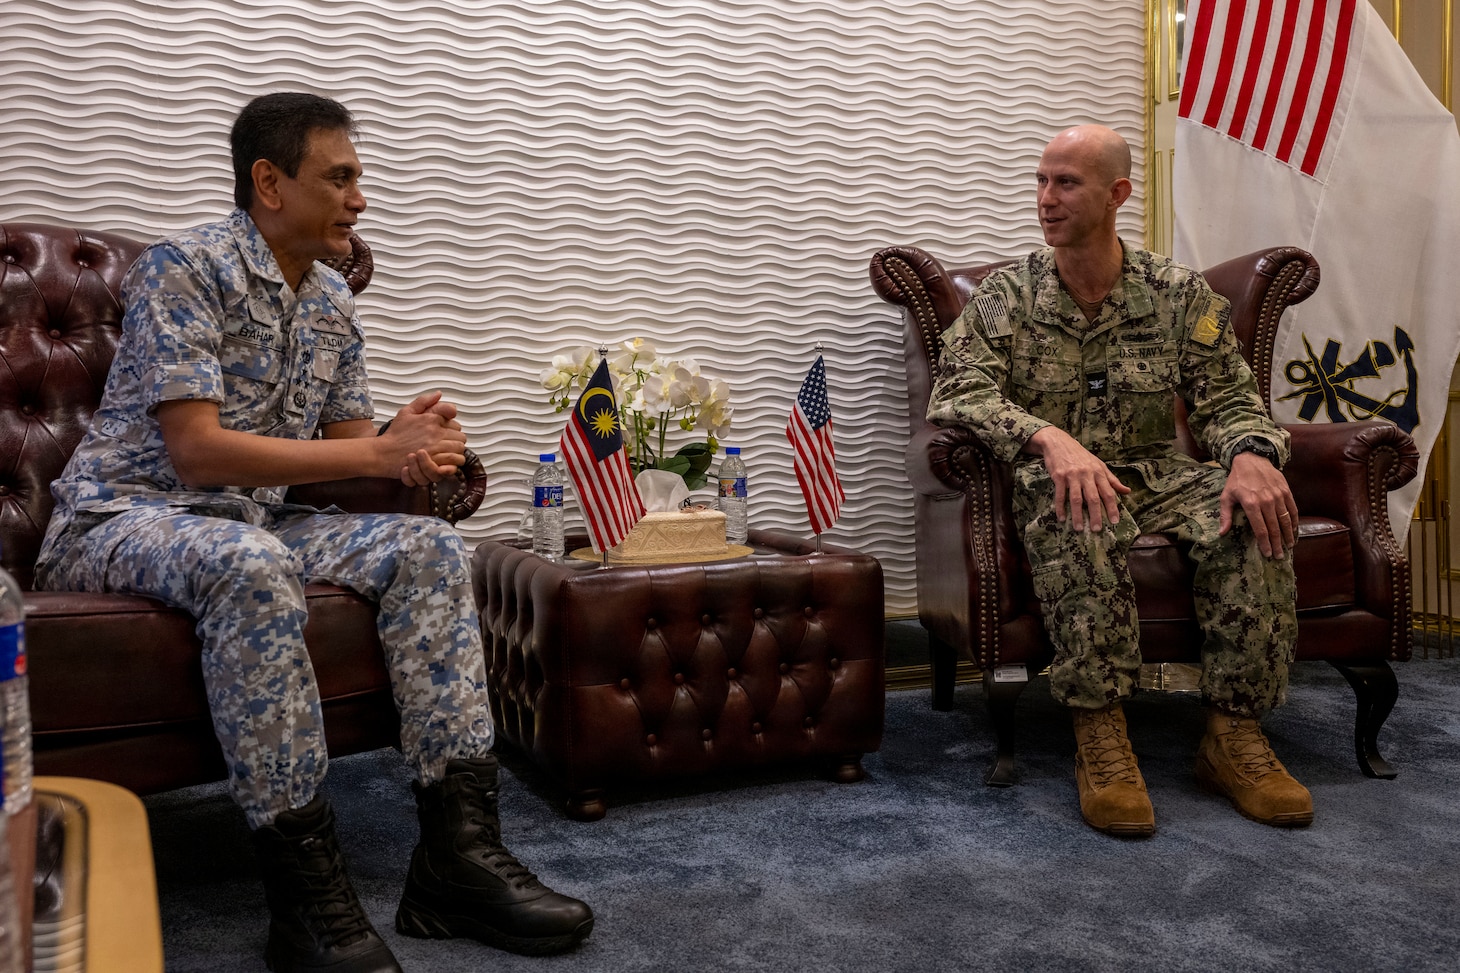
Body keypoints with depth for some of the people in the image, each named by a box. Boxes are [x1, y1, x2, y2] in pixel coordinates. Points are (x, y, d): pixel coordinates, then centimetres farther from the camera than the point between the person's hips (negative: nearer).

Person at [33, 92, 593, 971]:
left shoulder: (333, 302, 9)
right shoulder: (183, 269, -14)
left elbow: (352, 446, 9)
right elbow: (196, 449, -23)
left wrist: (415, 447, -16)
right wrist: (380, 452, -23)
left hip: (251, 522, 7)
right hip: (122, 517, -7)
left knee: (430, 549, -13)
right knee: (251, 563, -39)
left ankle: (459, 851, -17)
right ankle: (306, 890, -30)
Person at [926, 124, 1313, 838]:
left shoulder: (1179, 294, 6)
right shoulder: (1007, 295, 1)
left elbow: (1229, 400, 4)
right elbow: (956, 393, -13)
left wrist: (1251, 454, -22)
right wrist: (1049, 438, -32)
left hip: (1157, 478, 3)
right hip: (1056, 480, -2)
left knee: (1254, 508, -28)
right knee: (1075, 505, -39)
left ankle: (1233, 732, -20)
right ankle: (1099, 733, -33)